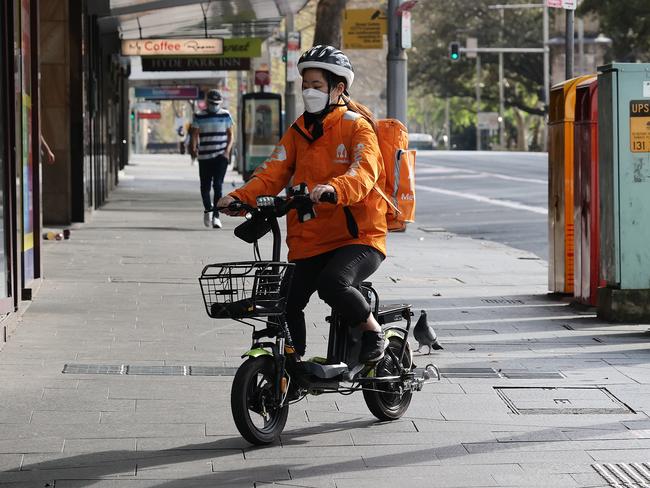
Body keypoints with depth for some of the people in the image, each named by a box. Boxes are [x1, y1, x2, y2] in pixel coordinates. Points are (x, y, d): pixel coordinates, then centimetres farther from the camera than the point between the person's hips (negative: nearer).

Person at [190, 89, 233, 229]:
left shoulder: (225, 115, 5)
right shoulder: (199, 117, 3)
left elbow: (230, 135, 8)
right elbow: (195, 135, 3)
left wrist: (227, 150, -6)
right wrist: (193, 149, -13)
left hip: (221, 156, -1)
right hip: (204, 156, 1)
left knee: (218, 186, -11)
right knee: (205, 186, 7)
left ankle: (216, 216, -11)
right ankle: (208, 209, 33)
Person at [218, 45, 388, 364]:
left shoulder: (357, 126, -5)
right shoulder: (300, 130, 14)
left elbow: (364, 172, -23)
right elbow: (274, 172, 4)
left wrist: (334, 188, -45)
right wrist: (240, 197, -15)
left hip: (359, 236, -6)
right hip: (311, 240, 6)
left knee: (332, 283, -31)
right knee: (288, 304, -2)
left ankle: (373, 331, -6)